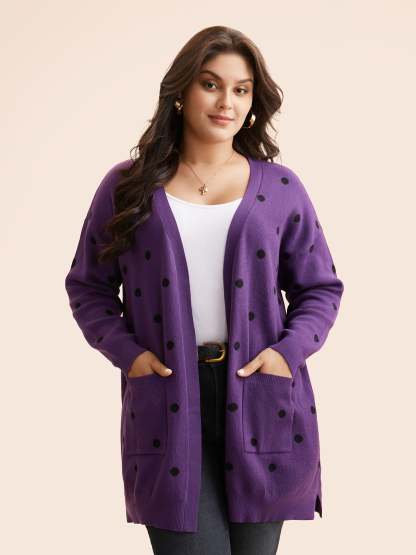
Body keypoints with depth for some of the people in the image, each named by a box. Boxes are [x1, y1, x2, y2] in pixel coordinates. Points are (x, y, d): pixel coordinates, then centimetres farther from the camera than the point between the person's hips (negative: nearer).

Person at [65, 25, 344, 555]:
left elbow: (321, 288, 13)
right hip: (167, 406, -1)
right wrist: (126, 351, -4)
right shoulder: (127, 187, 6)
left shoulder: (281, 189, 7)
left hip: (260, 403, 2)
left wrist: (288, 350, -5)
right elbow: (87, 284, 12)